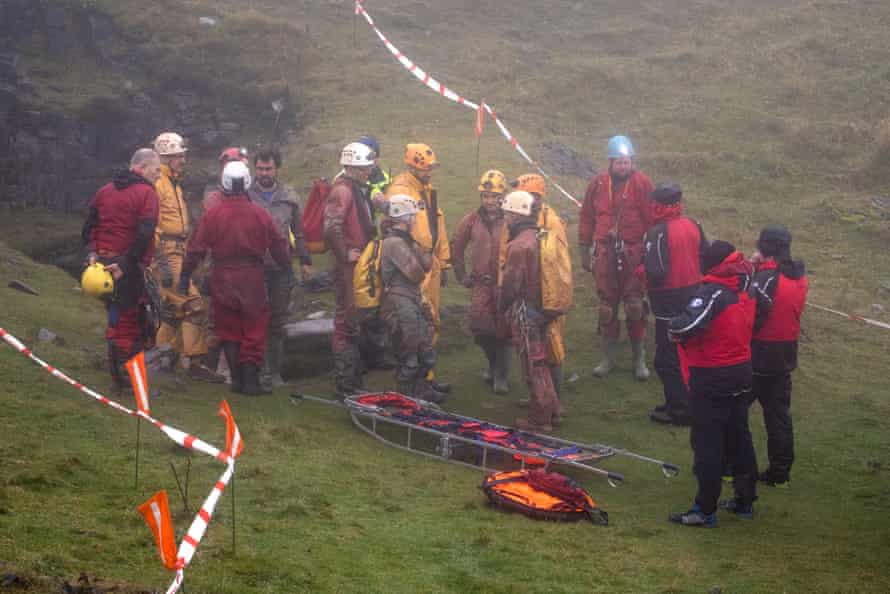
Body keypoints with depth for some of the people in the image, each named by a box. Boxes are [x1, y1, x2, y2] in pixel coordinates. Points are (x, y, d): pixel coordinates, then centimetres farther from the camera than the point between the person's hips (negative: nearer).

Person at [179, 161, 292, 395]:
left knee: (229, 331, 13)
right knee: (254, 331, 7)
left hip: (223, 280, 1)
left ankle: (236, 379, 13)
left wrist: (185, 276, 5)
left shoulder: (213, 214, -6)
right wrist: (288, 271, 18)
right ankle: (250, 380, 2)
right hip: (252, 279, -1)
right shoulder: (260, 214, -4)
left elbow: (197, 248, -4)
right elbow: (278, 246, 4)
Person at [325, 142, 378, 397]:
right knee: (347, 323, -7)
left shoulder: (358, 191, 16)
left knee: (354, 323, 16)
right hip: (348, 268, -10)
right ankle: (345, 383, -3)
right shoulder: (342, 191, -15)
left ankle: (354, 380, 24)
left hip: (359, 267, 10)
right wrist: (345, 254, -20)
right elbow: (331, 229, -28)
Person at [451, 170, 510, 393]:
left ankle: (500, 376, 13)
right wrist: (462, 276, 13)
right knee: (480, 328, -2)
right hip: (481, 284, 3)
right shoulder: (471, 220, 2)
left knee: (502, 331, 0)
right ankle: (494, 364, 26)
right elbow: (456, 247, 15)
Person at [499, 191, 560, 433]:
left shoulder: (519, 245, -20)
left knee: (533, 367, -1)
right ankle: (551, 410, 28)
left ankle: (539, 419, 6)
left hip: (525, 310, -9)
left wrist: (502, 307, -3)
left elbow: (511, 283, -19)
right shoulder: (539, 237, 8)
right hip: (542, 309, 9)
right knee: (541, 363, 19)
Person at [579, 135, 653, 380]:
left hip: (633, 252, -2)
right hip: (605, 252, 2)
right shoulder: (598, 184, 3)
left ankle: (639, 358, 9)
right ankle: (608, 357, 19)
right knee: (607, 306, 8)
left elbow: (652, 218, -3)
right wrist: (585, 252, 12)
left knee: (635, 305, -2)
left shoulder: (642, 183, -5)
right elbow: (586, 219, 10)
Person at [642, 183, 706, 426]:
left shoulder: (658, 232, -21)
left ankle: (679, 410, 5)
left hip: (670, 304, -8)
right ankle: (684, 403, 29)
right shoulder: (693, 225, 2)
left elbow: (655, 272, -26)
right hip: (693, 299, 8)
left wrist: (642, 269, -7)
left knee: (667, 360, 2)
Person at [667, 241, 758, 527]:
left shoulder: (712, 292, -21)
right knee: (739, 437, 18)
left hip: (711, 378, -8)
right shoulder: (746, 291, 3)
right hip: (741, 373, 8)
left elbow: (689, 324, -33)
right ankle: (745, 500, 28)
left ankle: (705, 510, 3)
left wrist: (674, 328, -13)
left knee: (707, 444, -1)